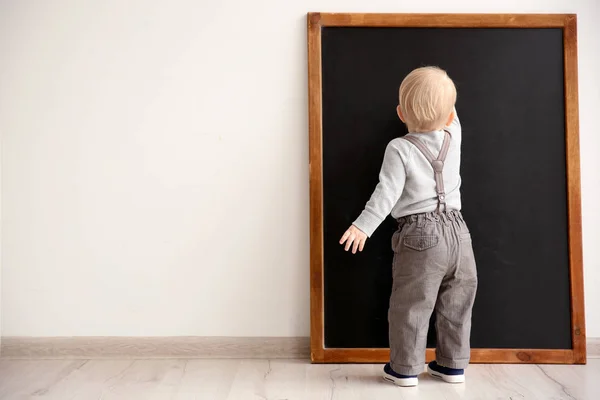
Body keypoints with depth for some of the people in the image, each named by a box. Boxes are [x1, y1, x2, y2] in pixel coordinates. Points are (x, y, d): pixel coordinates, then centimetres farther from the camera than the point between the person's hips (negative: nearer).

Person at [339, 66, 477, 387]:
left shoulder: (399, 148, -10)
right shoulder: (453, 138, 5)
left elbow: (387, 193, -18)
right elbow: (451, 121, 30)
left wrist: (363, 225, -16)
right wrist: (442, 97, 43)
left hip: (420, 236, -5)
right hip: (458, 231, 6)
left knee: (411, 305, 6)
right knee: (455, 304, 16)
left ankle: (405, 368, 16)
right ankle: (453, 364, 28)